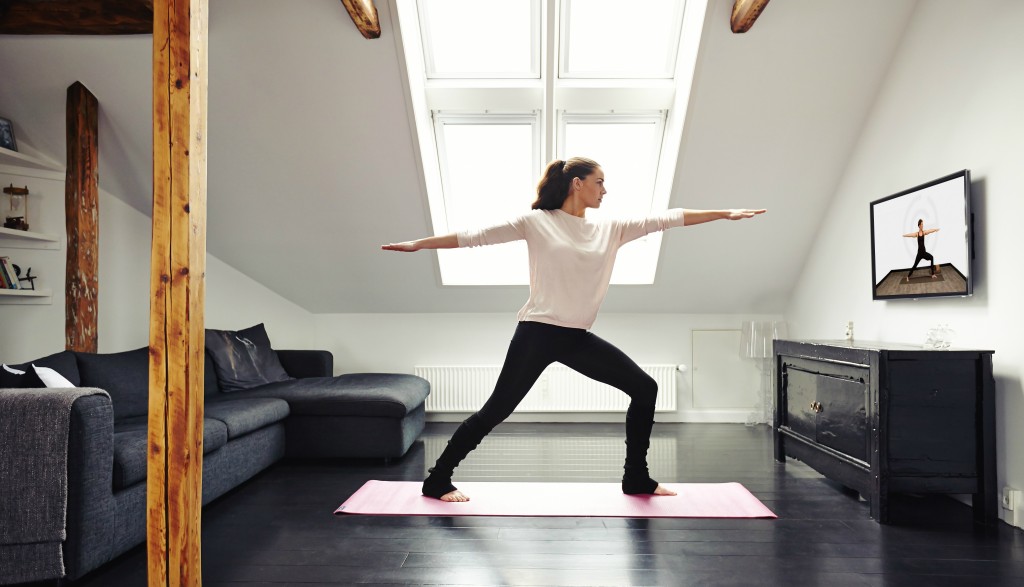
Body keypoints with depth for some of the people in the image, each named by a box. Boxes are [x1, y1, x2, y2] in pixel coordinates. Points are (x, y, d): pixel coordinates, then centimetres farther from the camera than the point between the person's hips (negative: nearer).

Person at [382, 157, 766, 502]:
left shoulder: (610, 229, 10)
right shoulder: (536, 222, -4)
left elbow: (665, 220, 9)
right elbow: (476, 237, -5)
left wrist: (724, 214, 8)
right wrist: (418, 244, -8)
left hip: (577, 339, 6)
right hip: (537, 334, -6)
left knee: (644, 388, 4)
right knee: (495, 411, -3)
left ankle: (636, 479, 18)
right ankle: (437, 480, 14)